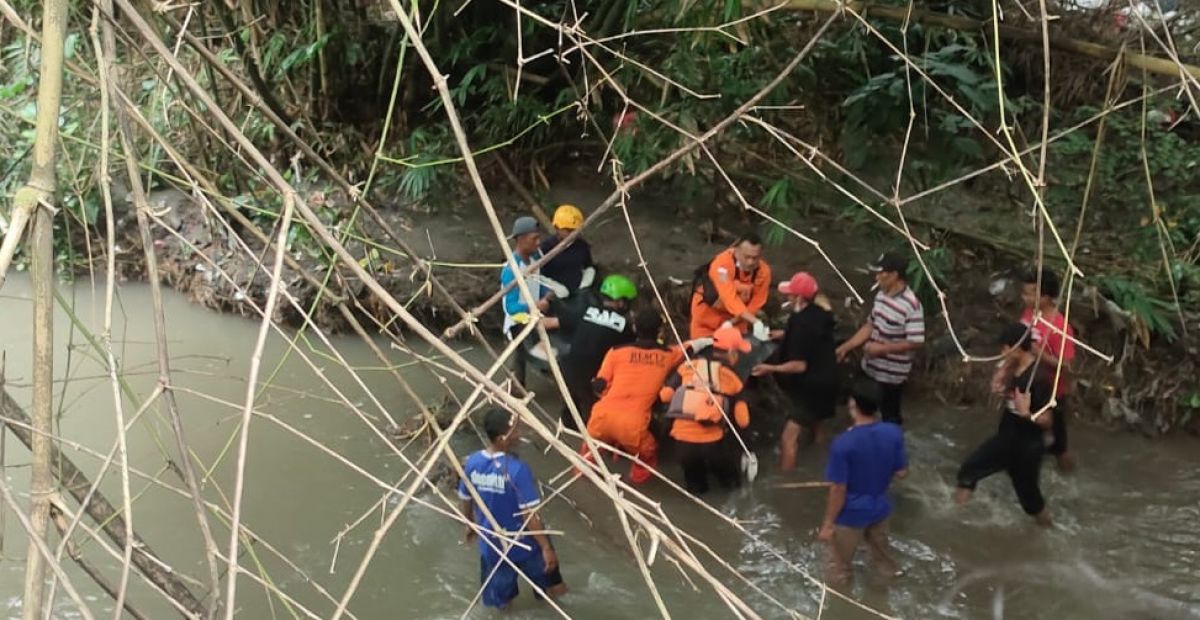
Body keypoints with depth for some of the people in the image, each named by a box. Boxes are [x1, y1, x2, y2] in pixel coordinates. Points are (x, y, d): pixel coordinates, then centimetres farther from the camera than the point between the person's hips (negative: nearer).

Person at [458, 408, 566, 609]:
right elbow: (530, 515, -26)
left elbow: (466, 500, 1)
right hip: (521, 542, -4)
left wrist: (470, 525, 21)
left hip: (491, 541, 4)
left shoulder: (472, 462, -15)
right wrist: (546, 547, -17)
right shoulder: (517, 469, -31)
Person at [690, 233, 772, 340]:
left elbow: (756, 302, -16)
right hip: (708, 309, -3)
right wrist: (755, 322, -54)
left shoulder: (764, 271, -21)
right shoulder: (722, 263, -35)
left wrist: (732, 322, -26)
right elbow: (729, 297, -45)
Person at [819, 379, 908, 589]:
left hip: (851, 515, -5)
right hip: (880, 508, 5)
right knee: (881, 547, 34)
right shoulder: (894, 433, -16)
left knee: (839, 566, 20)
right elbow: (901, 472, -2)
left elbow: (838, 490, -24)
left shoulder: (843, 443, -32)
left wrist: (828, 523, -11)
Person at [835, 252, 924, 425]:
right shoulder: (881, 295, 1)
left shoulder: (911, 306, -25)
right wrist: (845, 347, 6)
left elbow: (916, 342, -25)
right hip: (871, 367, 8)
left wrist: (881, 348, -23)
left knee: (890, 416, 9)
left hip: (892, 374, -8)